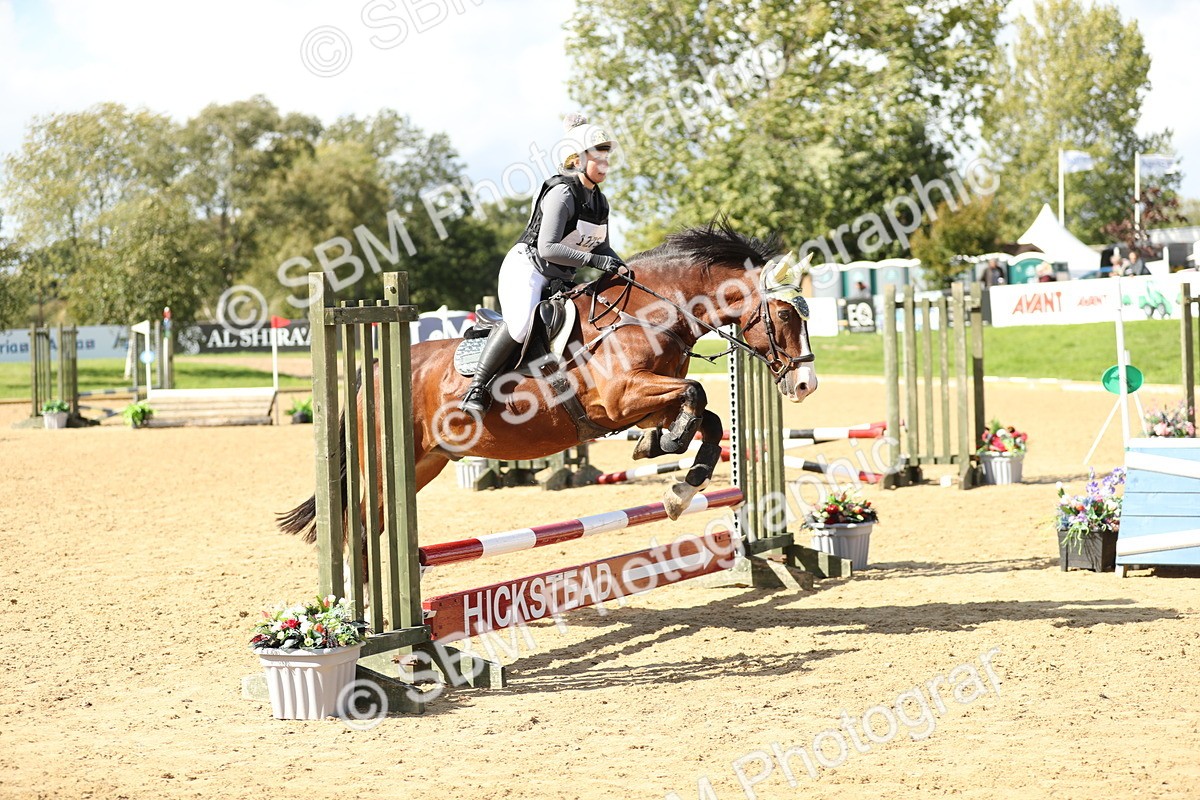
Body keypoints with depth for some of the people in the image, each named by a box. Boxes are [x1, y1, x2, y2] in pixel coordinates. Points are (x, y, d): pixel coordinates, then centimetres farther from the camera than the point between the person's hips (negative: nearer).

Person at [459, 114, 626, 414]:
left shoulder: (600, 201, 10)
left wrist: (622, 267, -2)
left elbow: (601, 247, 19)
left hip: (558, 278, 10)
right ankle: (475, 389, -21)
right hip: (526, 268, -10)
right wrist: (593, 260, -30)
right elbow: (547, 248, -25)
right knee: (521, 324, -31)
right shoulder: (562, 193, -17)